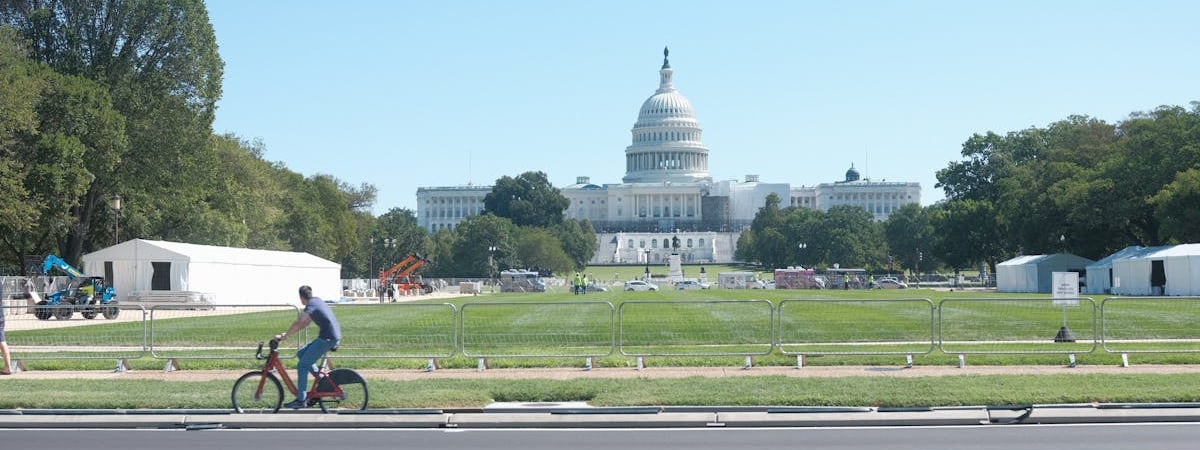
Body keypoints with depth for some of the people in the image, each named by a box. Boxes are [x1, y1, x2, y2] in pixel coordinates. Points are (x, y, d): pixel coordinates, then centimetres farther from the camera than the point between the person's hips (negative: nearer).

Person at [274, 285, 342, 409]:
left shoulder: (311, 305, -11)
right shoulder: (317, 301, 17)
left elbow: (298, 323, -21)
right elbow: (305, 322, 21)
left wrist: (284, 336, -14)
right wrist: (287, 333, 19)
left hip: (327, 338, -9)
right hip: (334, 336, 9)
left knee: (302, 366, -3)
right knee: (301, 354, 17)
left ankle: (301, 400, -2)